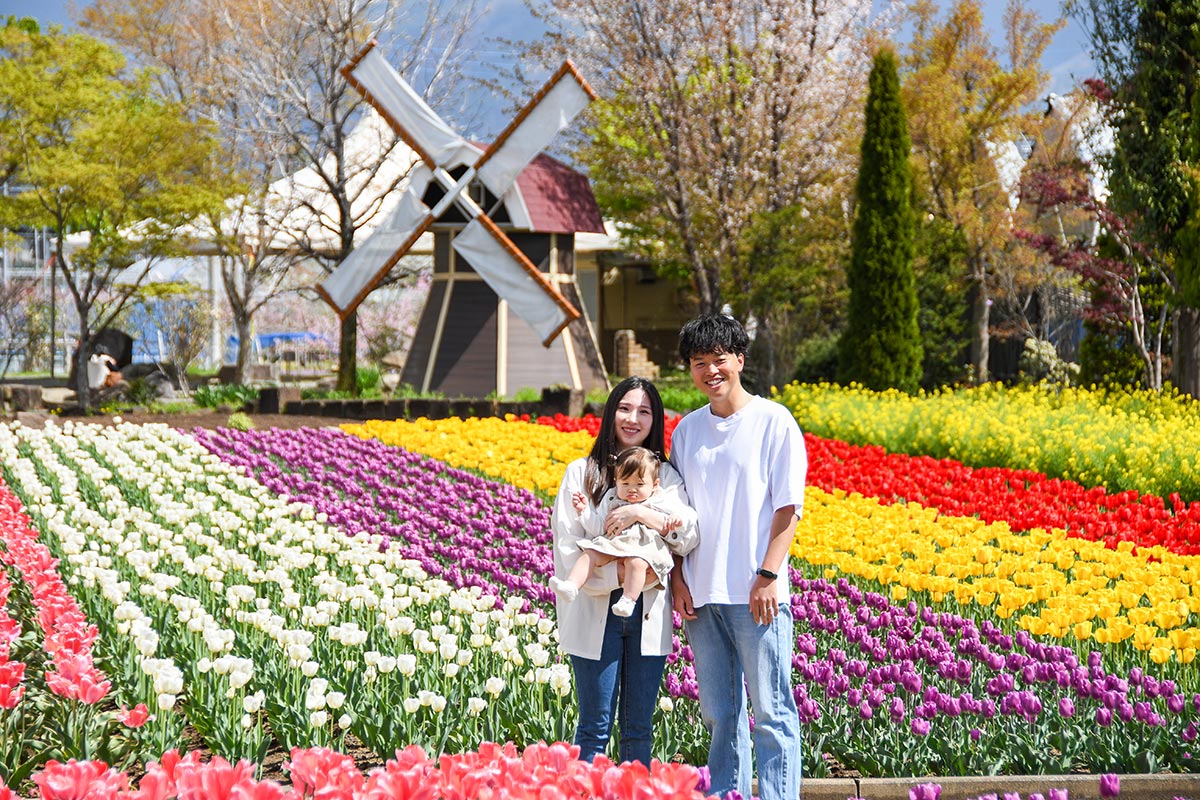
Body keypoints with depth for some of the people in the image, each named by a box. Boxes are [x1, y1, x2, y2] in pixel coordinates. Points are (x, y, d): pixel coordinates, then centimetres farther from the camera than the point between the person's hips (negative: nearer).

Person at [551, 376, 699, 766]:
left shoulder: (665, 475, 10)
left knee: (639, 729, 7)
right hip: (596, 614, -2)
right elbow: (567, 544, -4)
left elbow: (690, 534, -6)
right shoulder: (582, 472, 4)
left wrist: (641, 511, -20)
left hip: (649, 615, 2)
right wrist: (620, 574, -16)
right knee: (595, 727, -1)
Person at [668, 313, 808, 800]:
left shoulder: (773, 422, -2)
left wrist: (769, 576, -12)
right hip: (702, 594, 5)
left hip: (756, 594, -5)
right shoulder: (687, 430, 12)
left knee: (771, 711, -4)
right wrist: (678, 578, 5)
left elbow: (788, 507, -5)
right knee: (719, 714, 9)